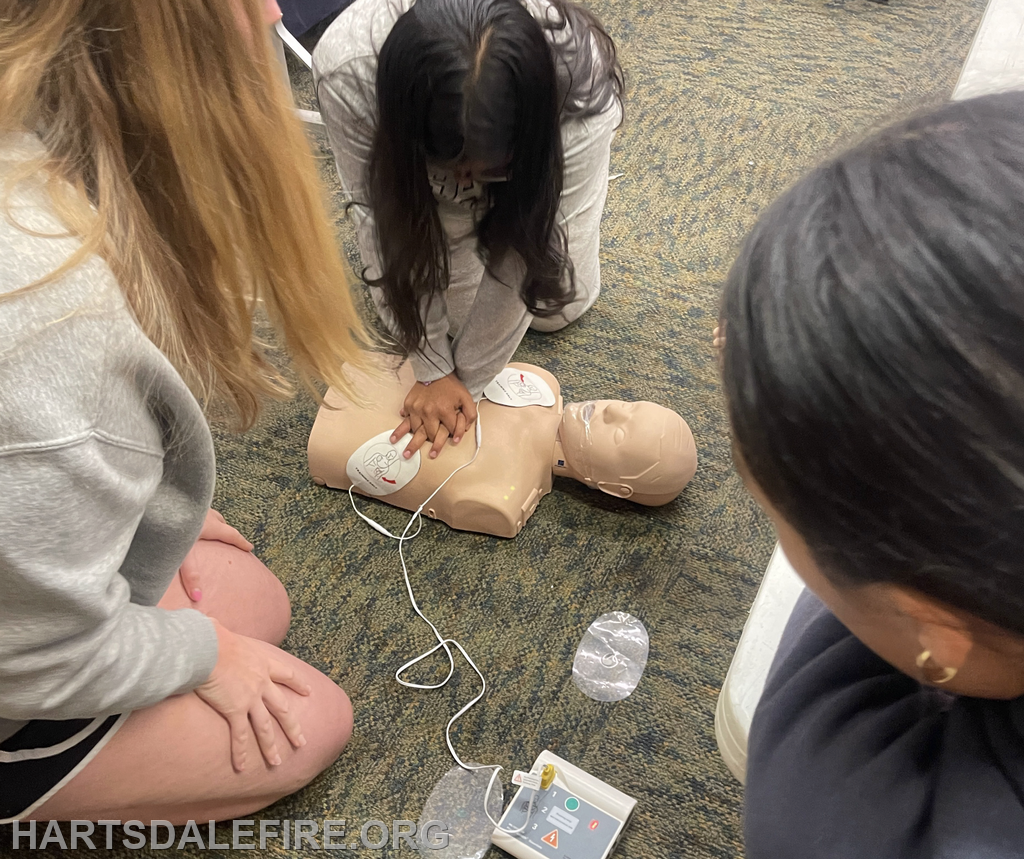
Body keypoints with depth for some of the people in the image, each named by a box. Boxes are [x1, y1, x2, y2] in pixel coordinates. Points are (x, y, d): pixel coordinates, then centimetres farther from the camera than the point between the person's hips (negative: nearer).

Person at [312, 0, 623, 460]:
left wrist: (466, 382, -25)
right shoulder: (346, 71, -41)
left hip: (539, 147, 0)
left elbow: (527, 256, -33)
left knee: (556, 306, 2)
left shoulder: (586, 89, -42)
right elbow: (384, 223, -29)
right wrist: (434, 371, -26)